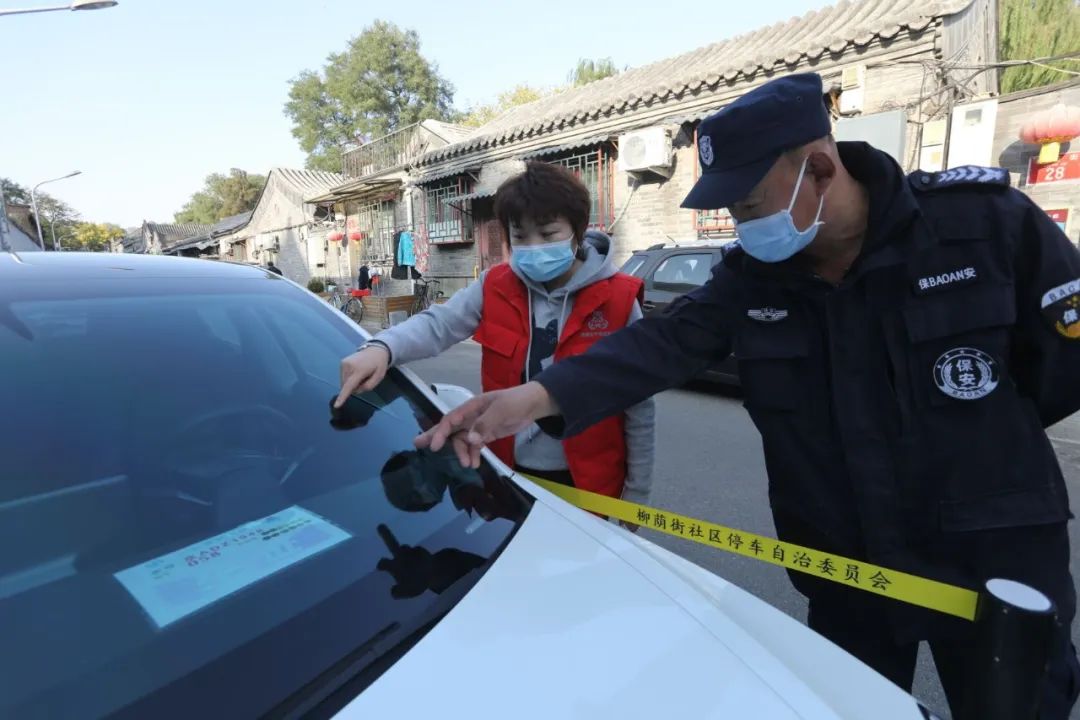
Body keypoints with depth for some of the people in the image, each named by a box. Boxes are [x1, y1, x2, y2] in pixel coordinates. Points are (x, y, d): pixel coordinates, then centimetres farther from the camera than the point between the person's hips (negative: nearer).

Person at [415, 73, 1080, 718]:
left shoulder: (987, 220, -16)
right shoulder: (752, 275, -9)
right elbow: (665, 342, -22)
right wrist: (539, 397, -36)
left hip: (999, 559, -2)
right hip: (845, 569, 3)